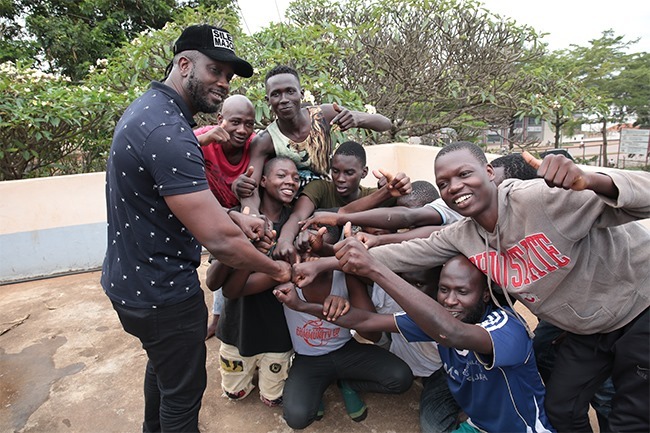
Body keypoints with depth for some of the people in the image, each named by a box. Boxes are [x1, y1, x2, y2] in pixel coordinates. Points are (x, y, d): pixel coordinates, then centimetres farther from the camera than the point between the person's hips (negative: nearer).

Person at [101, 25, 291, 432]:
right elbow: (217, 239, -32)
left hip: (131, 280, 11)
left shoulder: (149, 110, 5)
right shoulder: (167, 131, -28)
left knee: (162, 365, 32)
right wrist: (277, 269, -16)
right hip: (162, 294, -11)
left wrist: (234, 216, -1)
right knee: (183, 390, 13)